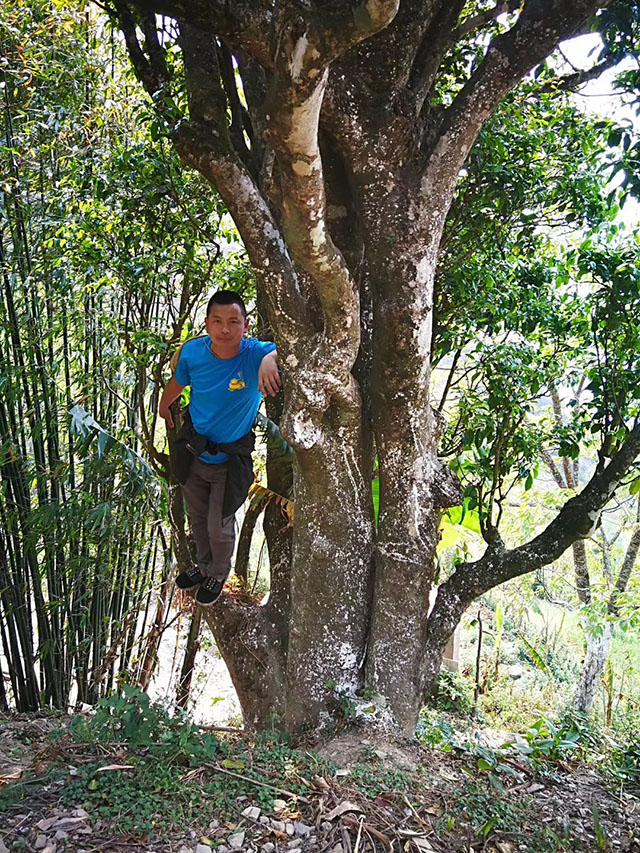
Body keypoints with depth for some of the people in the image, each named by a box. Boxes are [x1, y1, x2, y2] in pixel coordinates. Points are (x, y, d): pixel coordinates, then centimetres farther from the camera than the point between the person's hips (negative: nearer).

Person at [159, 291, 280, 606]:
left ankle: (219, 574, 46)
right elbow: (177, 382, 5)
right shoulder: (193, 351, -17)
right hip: (194, 451, 4)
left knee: (219, 526, 14)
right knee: (197, 517, 25)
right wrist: (163, 407, 24)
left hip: (230, 459, -3)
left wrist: (271, 358, -65)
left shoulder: (255, 354, -28)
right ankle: (204, 565, 54)